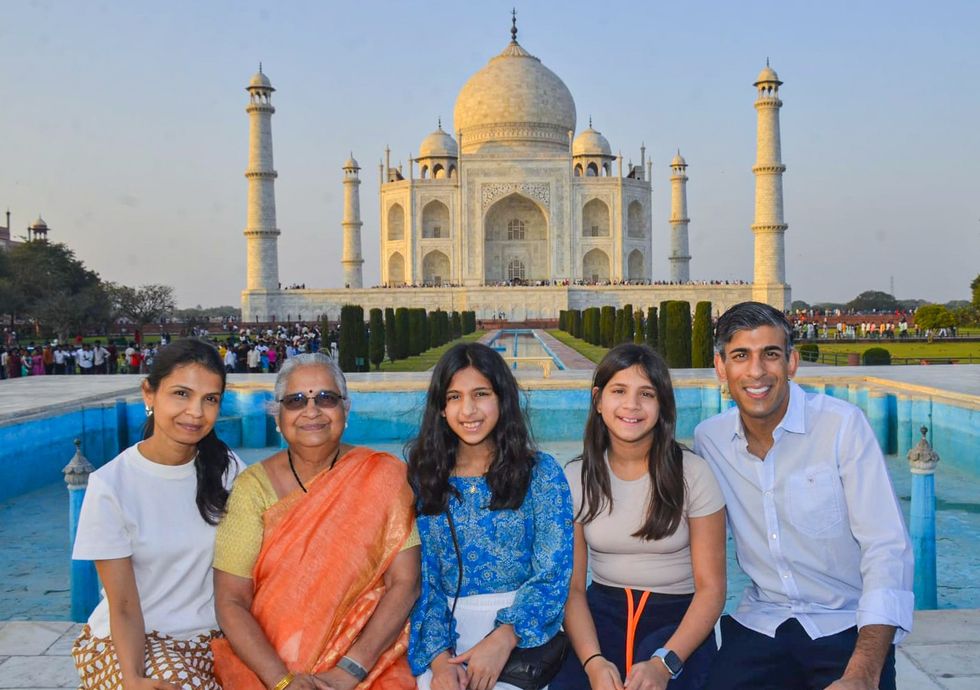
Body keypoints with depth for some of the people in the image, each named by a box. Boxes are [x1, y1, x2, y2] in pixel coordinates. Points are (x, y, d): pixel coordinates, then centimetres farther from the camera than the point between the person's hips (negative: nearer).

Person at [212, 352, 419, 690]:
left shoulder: (384, 476, -2)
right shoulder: (253, 486, 0)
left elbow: (404, 583, -5)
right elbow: (231, 602, -3)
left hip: (371, 661, 0)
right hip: (265, 661, 1)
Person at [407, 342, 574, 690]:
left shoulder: (541, 472, 1)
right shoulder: (425, 479, 6)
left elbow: (553, 574, -6)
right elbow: (423, 578, 2)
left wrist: (503, 639, -20)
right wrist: (438, 655, -13)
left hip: (521, 630, -1)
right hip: (449, 632, 2)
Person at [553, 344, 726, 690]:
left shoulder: (692, 473, -6)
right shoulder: (576, 478, 0)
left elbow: (711, 587, -8)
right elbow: (572, 587, -2)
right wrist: (593, 661, -20)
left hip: (678, 617, -1)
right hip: (603, 613, 2)